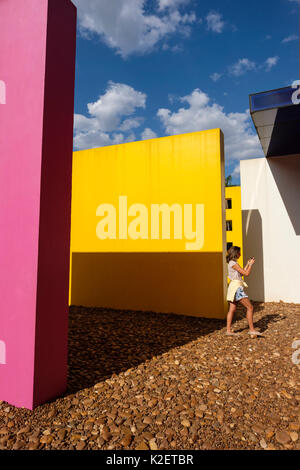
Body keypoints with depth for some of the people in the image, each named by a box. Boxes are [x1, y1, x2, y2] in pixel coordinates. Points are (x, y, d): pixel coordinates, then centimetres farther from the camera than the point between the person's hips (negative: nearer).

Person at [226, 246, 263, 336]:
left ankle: (229, 330, 11)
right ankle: (251, 329, 1)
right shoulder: (233, 263, -14)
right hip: (236, 287, -10)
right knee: (250, 307, -4)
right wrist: (251, 264, 1)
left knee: (232, 309, 9)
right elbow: (246, 273, -12)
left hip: (233, 287, 10)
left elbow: (241, 273, 23)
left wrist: (248, 264, 20)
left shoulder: (231, 263, 16)